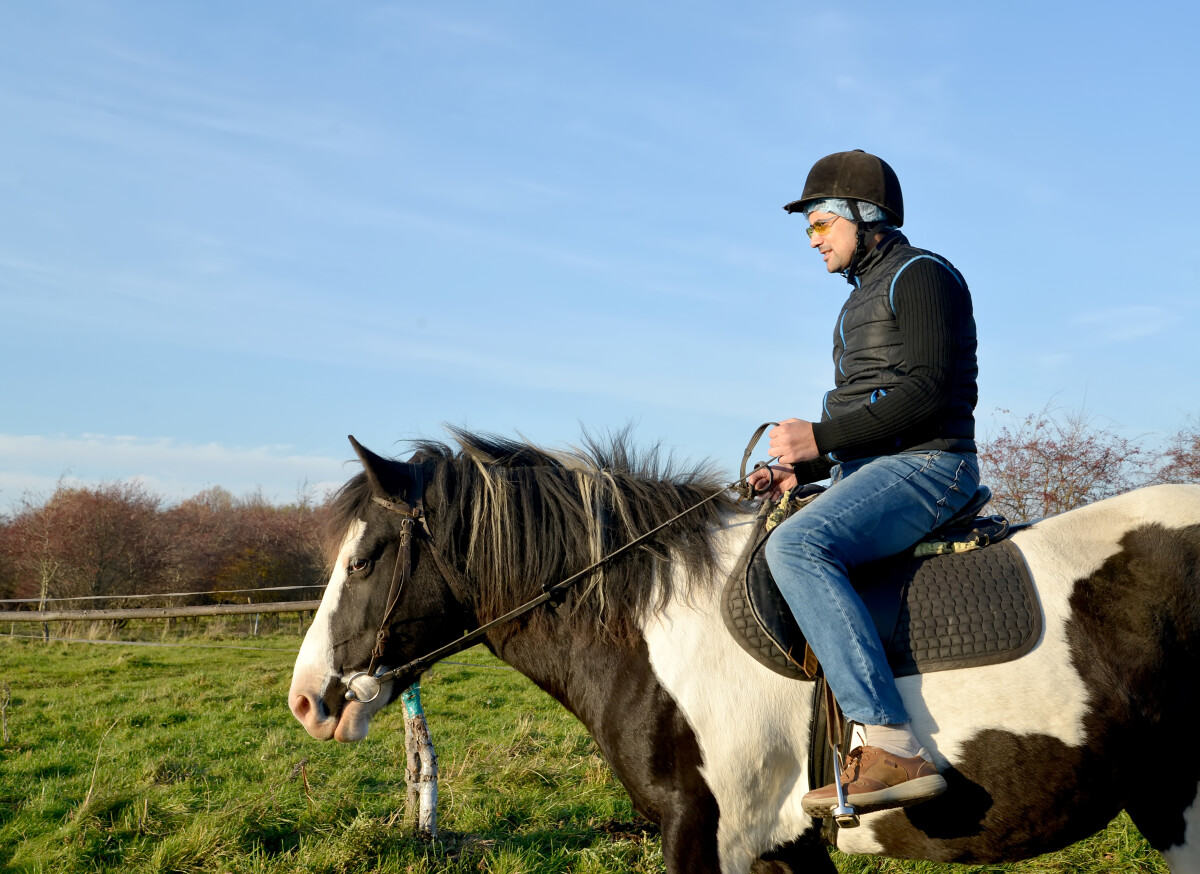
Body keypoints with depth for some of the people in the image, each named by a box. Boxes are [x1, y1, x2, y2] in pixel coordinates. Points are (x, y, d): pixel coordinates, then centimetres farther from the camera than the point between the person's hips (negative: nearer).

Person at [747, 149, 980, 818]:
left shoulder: (921, 275, -4)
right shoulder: (867, 294, 26)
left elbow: (927, 392, -18)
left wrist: (821, 436, -19)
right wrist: (801, 471, 10)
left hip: (925, 464, -11)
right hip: (869, 470, 11)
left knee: (797, 546, -33)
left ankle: (894, 746, -38)